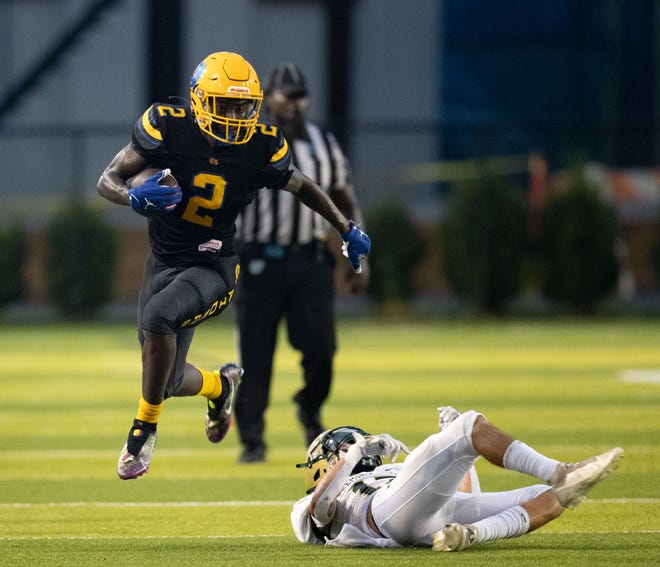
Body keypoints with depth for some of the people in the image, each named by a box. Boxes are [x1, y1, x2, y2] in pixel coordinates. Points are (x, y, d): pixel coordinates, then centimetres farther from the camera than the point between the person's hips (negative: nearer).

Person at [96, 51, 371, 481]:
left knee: (158, 317, -33)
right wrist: (135, 197, -33)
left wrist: (347, 228, 15)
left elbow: (301, 186, 10)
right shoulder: (168, 128, -14)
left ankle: (146, 427, -14)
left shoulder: (262, 149, -11)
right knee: (167, 381, 7)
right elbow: (108, 181, -10)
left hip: (214, 267, -3)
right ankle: (220, 385, 45)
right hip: (164, 262, 3)